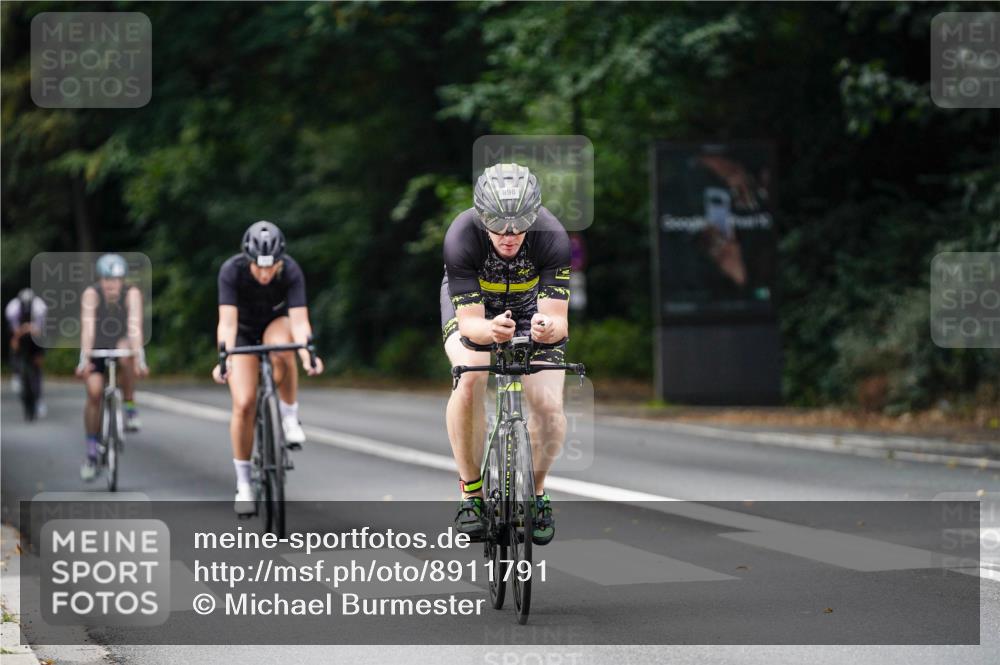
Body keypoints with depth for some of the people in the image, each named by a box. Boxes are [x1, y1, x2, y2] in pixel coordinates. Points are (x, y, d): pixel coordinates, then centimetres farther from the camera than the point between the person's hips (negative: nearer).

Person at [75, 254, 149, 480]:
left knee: (125, 352, -36)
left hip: (122, 344, -1)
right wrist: (84, 360, -43)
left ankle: (130, 407, -18)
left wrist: (140, 359, -44)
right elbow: (87, 328, -32)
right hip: (98, 348, 1)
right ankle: (92, 455, -1)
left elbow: (135, 327, -33)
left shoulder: (132, 294, -23)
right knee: (94, 393, -14)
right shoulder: (91, 294, -23)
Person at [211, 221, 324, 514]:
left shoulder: (291, 272, -29)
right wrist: (225, 359, -54)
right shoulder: (231, 270, -31)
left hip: (276, 323, 0)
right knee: (244, 403, -14)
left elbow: (299, 321, -37)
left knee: (282, 351, -38)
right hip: (244, 330, 0)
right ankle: (243, 483, -1)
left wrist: (307, 354, -56)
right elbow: (227, 322, -38)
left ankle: (290, 418, -16)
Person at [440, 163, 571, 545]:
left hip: (531, 305, 1)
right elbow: (469, 321, -36)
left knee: (548, 405, -17)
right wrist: (490, 331, -58)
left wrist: (549, 328, -60)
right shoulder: (461, 237, -36)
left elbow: (558, 318, -36)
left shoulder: (552, 237, -34)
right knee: (471, 379, -31)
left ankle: (536, 491, 12)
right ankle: (471, 493, -15)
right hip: (471, 304, -1)